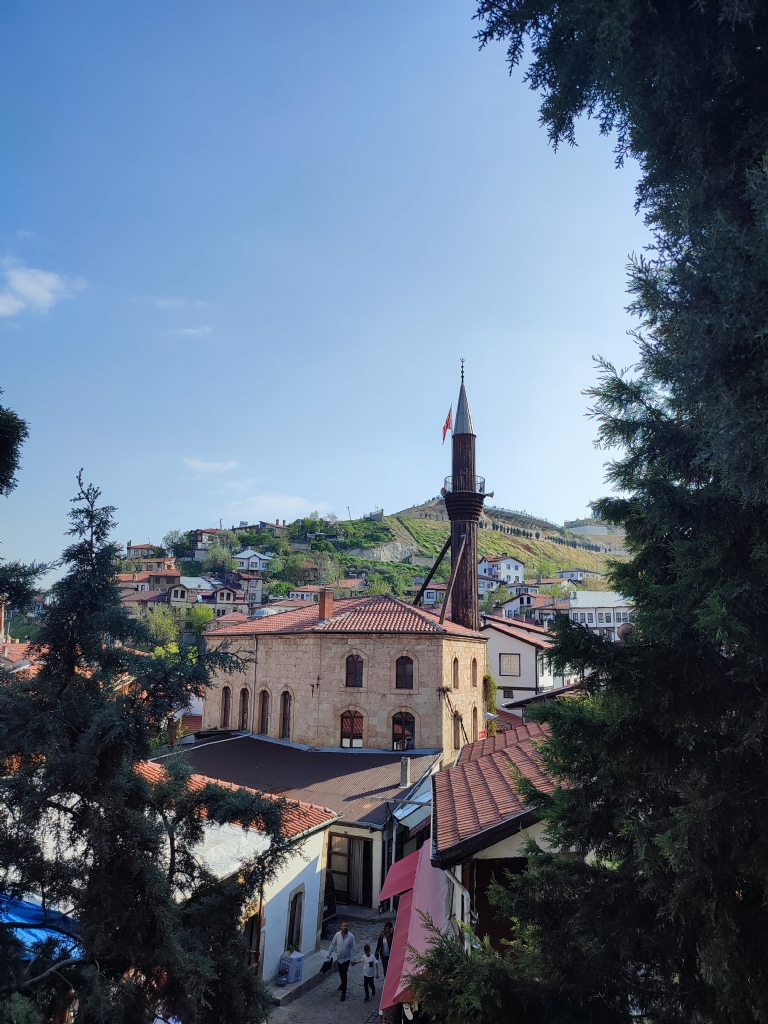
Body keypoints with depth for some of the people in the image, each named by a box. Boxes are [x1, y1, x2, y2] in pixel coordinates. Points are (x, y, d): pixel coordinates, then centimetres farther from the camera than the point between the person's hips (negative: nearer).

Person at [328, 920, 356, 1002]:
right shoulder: (337, 934, -14)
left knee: (344, 974, -8)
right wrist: (329, 953, -1)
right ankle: (343, 984, 49)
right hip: (339, 958, 4)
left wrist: (352, 959, -12)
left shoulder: (351, 936, -20)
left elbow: (353, 948, -12)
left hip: (346, 959, -4)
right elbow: (333, 944, -1)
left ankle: (343, 993, 1)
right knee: (341, 973, 22)